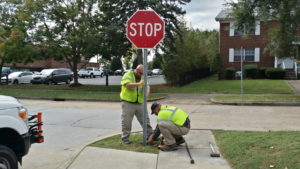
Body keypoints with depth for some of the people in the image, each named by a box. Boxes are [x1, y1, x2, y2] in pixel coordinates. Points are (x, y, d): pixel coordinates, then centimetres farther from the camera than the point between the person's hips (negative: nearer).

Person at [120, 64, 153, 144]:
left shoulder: (142, 77, 10)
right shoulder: (128, 75, -6)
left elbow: (147, 87, 0)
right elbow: (127, 85, -24)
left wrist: (147, 92, -24)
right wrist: (138, 84, -36)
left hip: (139, 103, 5)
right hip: (128, 103, -5)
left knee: (145, 120, 7)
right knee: (126, 122, 2)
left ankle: (150, 135, 17)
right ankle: (125, 138, 14)